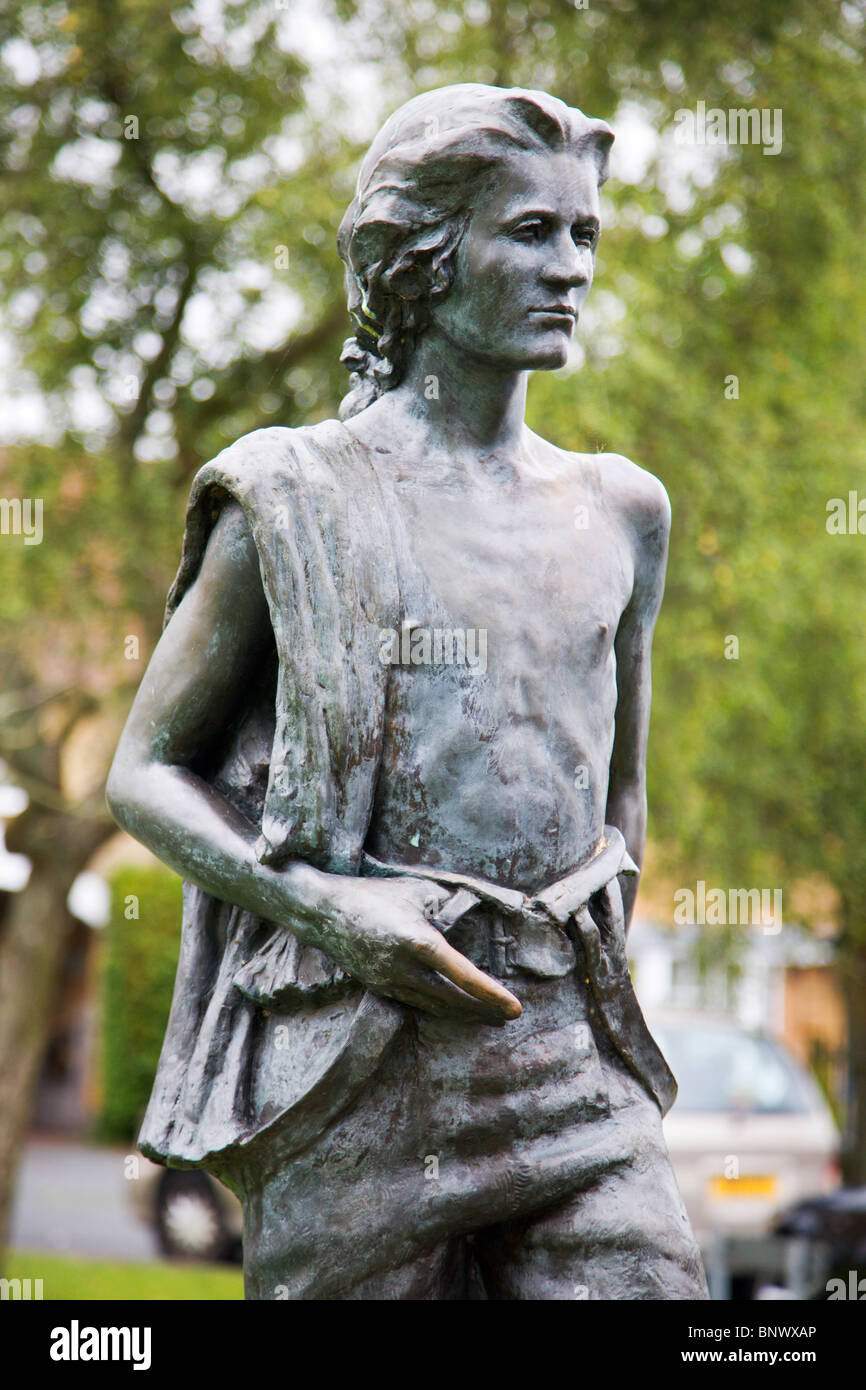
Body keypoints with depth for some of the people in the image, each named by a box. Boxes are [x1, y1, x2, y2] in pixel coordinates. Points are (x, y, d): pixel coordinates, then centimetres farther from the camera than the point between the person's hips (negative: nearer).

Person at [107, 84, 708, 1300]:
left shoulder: (618, 514, 14)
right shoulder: (299, 503, 2)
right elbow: (146, 773, 4)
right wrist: (324, 907, -11)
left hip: (571, 1064, 4)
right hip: (361, 1074, -3)